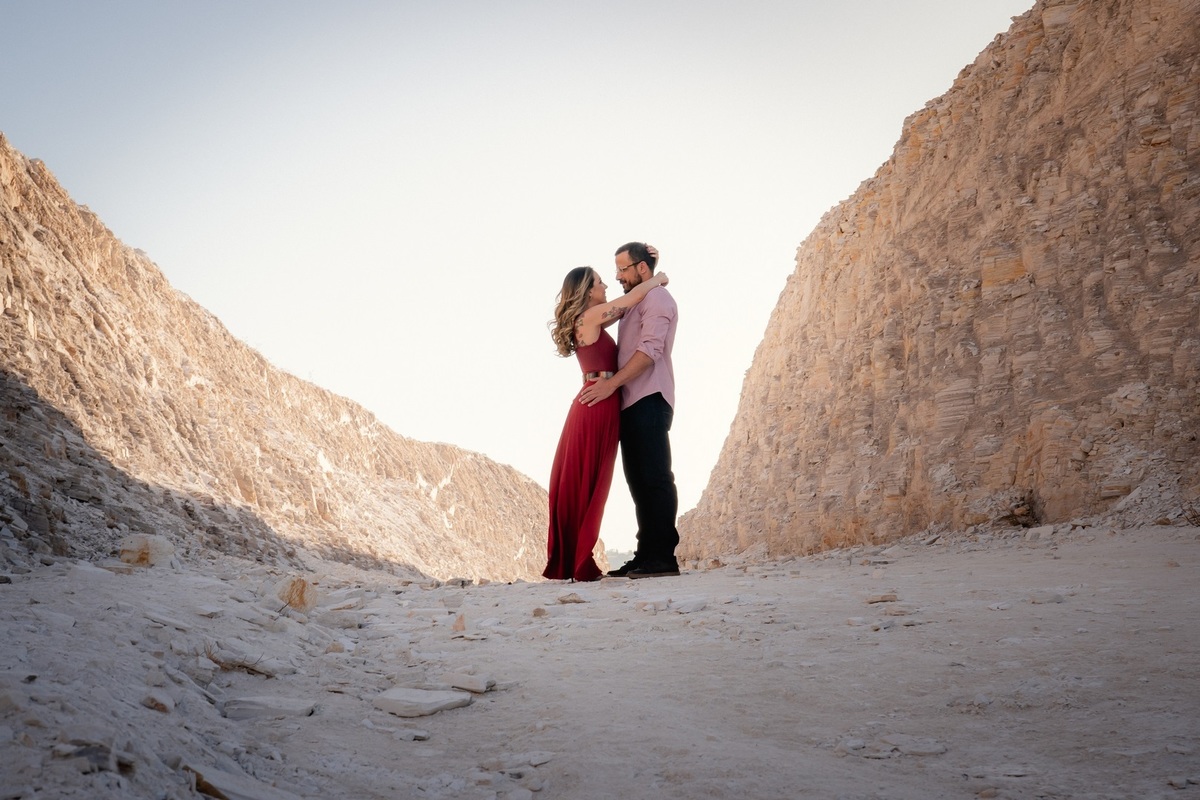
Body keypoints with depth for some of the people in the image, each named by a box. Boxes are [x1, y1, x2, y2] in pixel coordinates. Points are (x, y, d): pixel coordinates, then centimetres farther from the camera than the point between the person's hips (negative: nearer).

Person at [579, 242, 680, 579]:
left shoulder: (657, 298, -3)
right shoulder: (634, 305, 26)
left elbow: (651, 349, -16)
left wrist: (612, 383, -21)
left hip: (649, 400, -10)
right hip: (632, 402, 10)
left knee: (655, 478, -11)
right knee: (639, 479, 7)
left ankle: (663, 557, -10)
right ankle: (646, 556, 10)